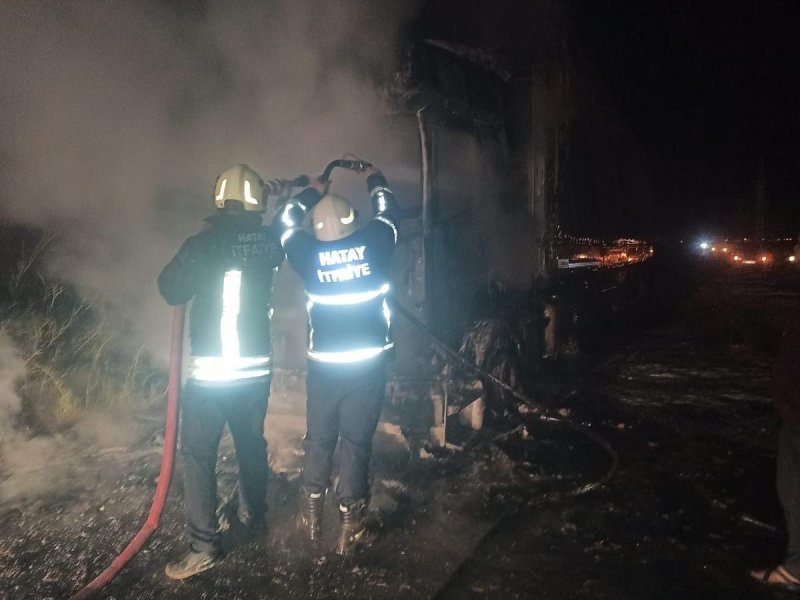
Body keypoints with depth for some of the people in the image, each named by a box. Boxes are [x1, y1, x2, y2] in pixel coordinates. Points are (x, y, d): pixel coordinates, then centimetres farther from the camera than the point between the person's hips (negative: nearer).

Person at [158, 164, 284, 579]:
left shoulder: (203, 244, -13)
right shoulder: (268, 242, -2)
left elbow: (170, 291, -1)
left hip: (211, 372, -4)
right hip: (257, 367, 5)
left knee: (198, 454, 4)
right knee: (252, 443, 20)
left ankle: (204, 547, 7)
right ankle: (254, 514, 38)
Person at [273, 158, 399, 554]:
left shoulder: (308, 253, -4)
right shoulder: (374, 244, -5)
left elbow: (282, 224, 15)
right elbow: (387, 213, 15)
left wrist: (312, 192, 26)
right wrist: (374, 178, 32)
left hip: (324, 365, 1)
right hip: (370, 363, 0)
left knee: (318, 438, 16)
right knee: (356, 441, 6)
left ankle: (311, 515, 29)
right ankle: (349, 525, 14)